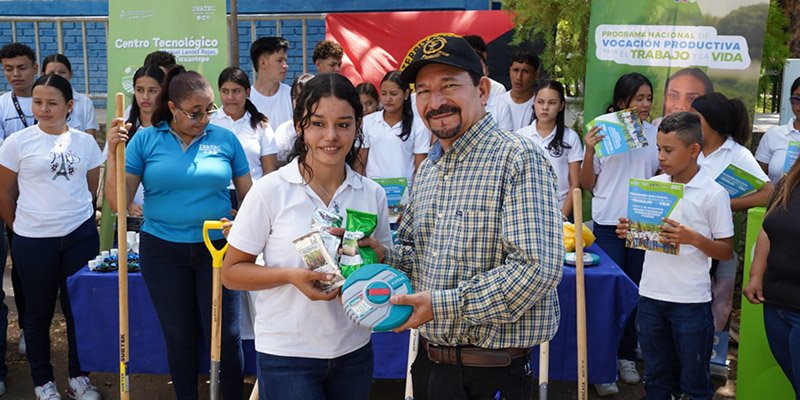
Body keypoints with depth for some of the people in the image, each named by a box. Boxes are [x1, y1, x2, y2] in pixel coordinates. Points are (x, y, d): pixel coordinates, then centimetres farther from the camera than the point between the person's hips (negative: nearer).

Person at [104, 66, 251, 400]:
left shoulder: (225, 139, -1)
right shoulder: (145, 140, -2)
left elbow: (249, 195, 6)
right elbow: (118, 203, -6)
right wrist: (113, 152, -14)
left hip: (217, 248, 0)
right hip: (163, 250, 1)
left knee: (225, 335, 2)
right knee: (180, 337, 12)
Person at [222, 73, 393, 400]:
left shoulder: (372, 194, 0)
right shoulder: (271, 191, -10)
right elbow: (231, 272, -6)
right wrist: (291, 275, -22)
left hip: (354, 350, 4)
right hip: (286, 354, -3)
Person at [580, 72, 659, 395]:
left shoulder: (656, 135, 5)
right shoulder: (602, 131, -1)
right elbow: (588, 184, 2)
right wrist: (589, 151, -13)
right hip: (608, 223, -2)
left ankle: (626, 356, 26)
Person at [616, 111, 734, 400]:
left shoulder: (713, 193, -9)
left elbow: (726, 252, -6)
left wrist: (692, 238, -22)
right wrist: (630, 232, -6)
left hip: (691, 300, -4)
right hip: (650, 293, 5)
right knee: (656, 377, 17)